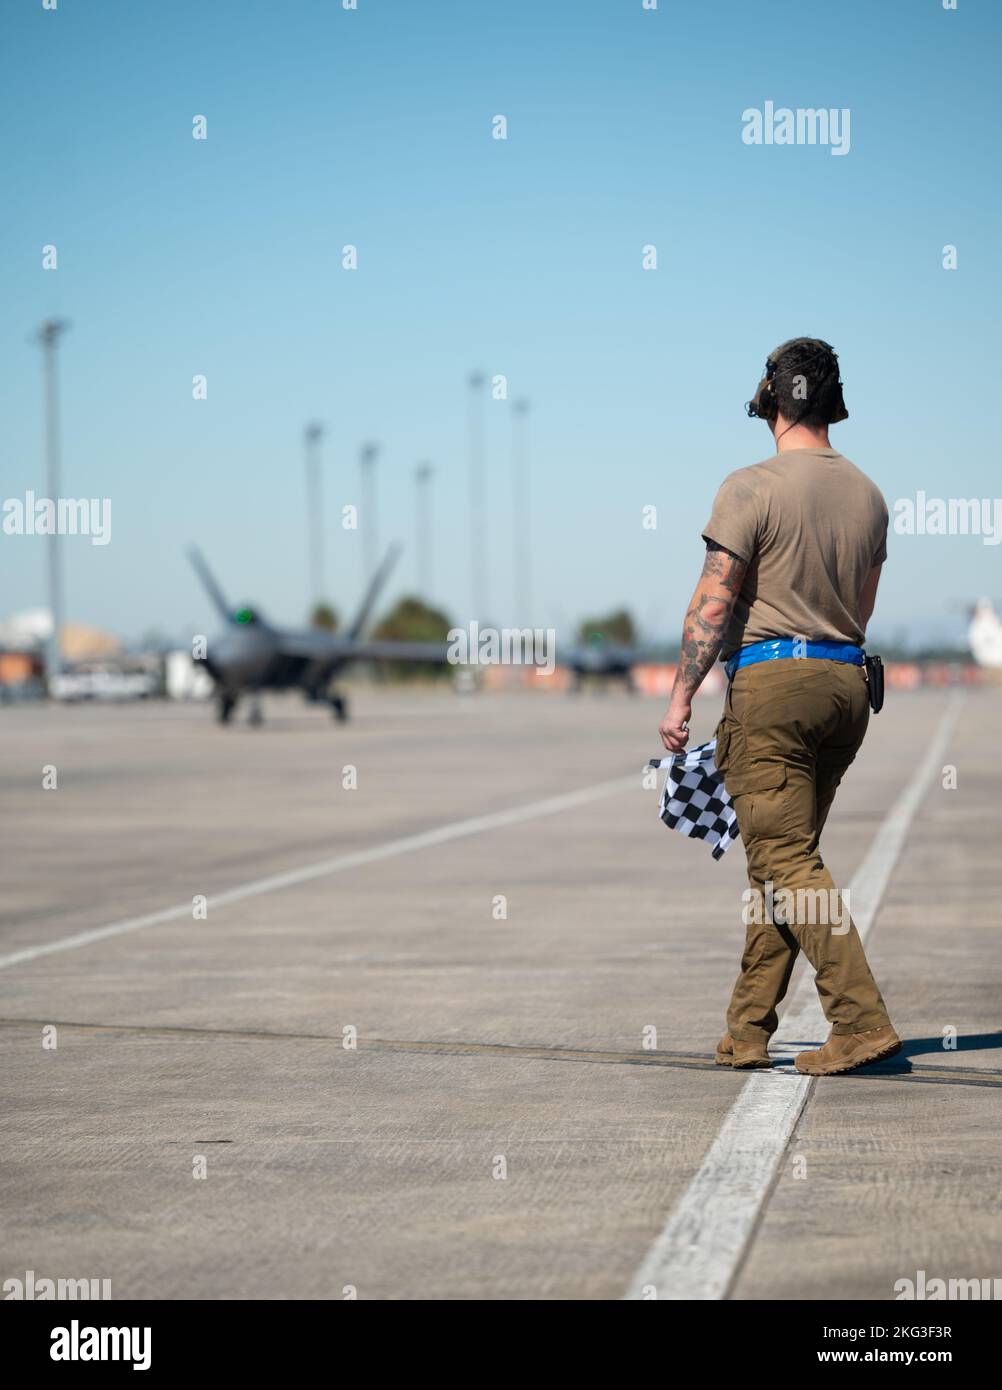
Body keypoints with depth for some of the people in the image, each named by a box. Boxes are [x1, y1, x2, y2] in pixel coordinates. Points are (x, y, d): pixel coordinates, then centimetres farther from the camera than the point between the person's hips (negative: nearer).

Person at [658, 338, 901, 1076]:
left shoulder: (751, 489, -9)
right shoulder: (867, 494, 11)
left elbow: (713, 604, -11)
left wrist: (680, 698, -6)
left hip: (771, 681, -7)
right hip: (848, 683, 7)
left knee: (786, 862, -6)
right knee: (780, 861, 11)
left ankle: (863, 1022, -14)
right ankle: (747, 1031, 13)